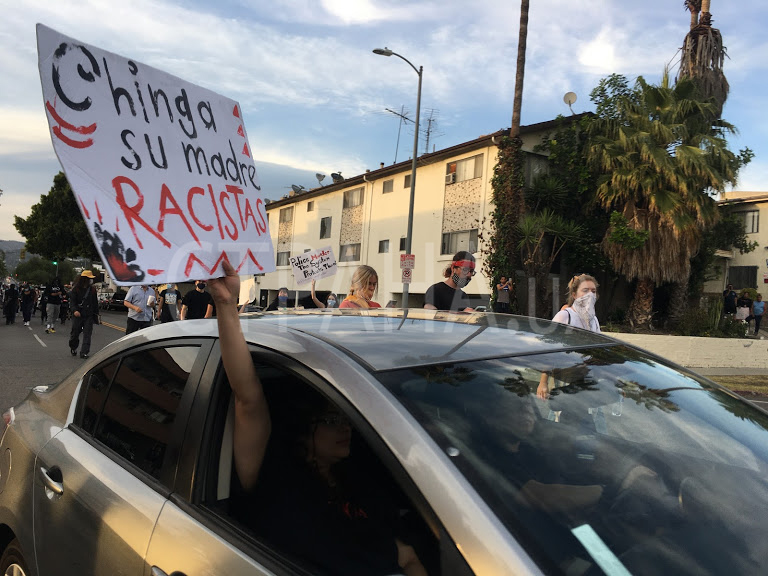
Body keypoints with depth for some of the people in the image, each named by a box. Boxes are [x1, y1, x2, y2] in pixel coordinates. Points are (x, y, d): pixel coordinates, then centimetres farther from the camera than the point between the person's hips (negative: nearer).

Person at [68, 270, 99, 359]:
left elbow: (95, 303, 13)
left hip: (89, 316, 2)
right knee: (75, 333, 10)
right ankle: (73, 348, 35)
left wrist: (96, 313, 10)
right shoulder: (76, 289, 0)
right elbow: (72, 301, -5)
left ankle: (84, 352, -4)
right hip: (78, 315, -2)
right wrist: (74, 310, -21)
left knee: (87, 334, -5)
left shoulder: (92, 290, 8)